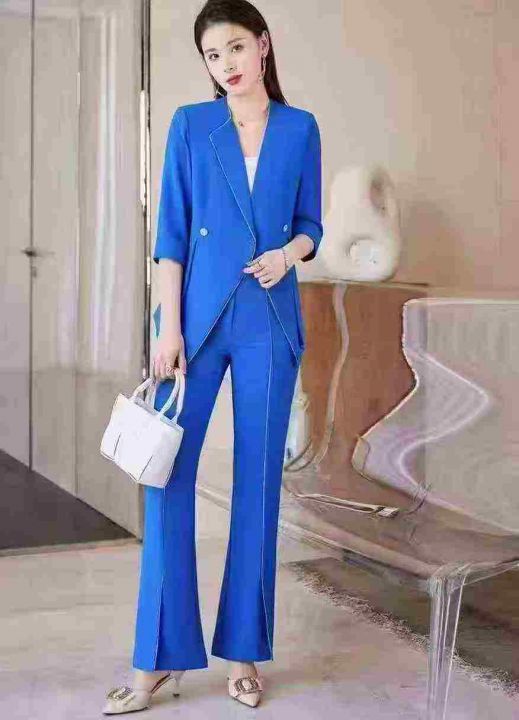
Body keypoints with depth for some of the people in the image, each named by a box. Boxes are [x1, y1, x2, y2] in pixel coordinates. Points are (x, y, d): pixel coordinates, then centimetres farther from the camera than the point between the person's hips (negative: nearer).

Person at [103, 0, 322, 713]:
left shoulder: (300, 128, 8)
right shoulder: (190, 124, 5)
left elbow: (310, 224, 12)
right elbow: (171, 231, 0)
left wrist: (289, 252, -11)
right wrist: (169, 326, -7)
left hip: (270, 321, 1)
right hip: (199, 314, -1)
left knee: (258, 481, 3)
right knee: (167, 473, -6)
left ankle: (244, 651, 15)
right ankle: (160, 656, 4)